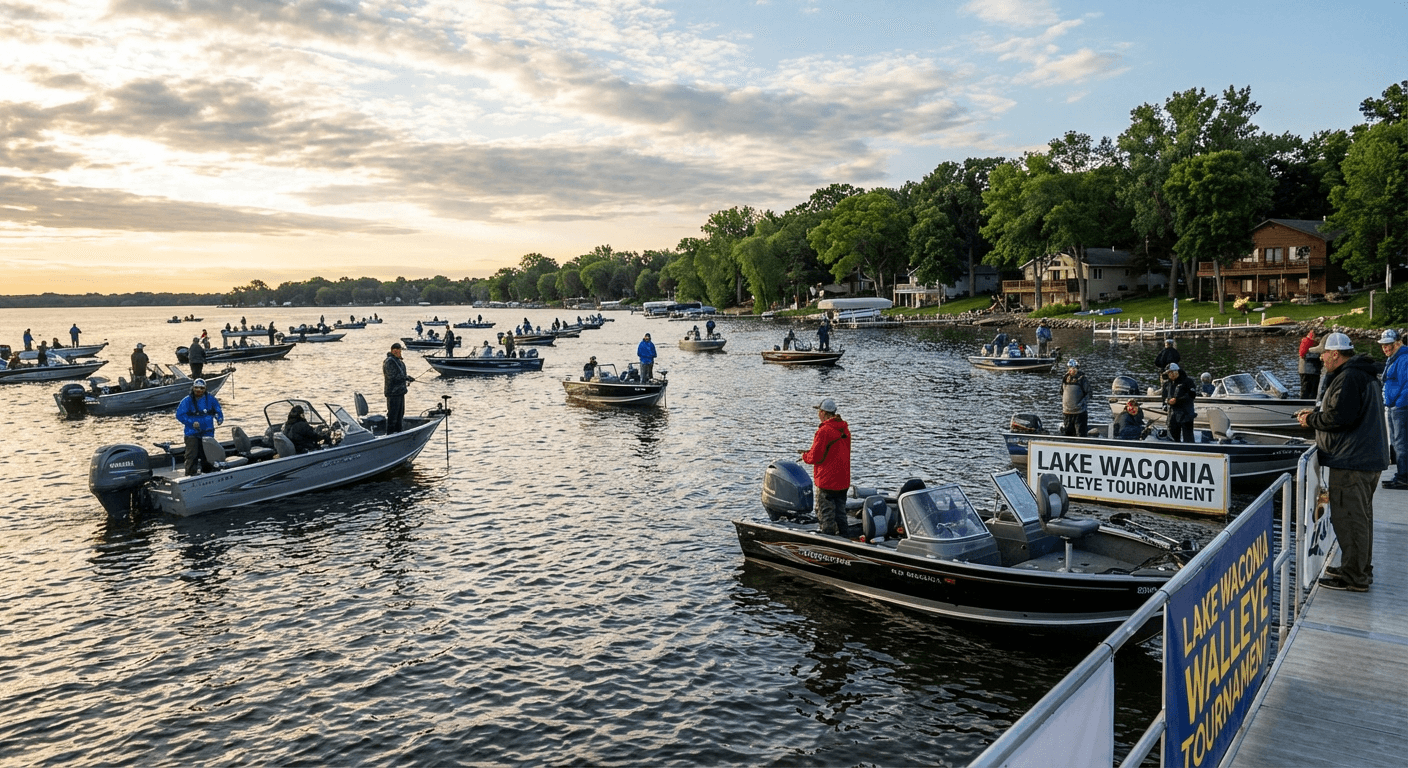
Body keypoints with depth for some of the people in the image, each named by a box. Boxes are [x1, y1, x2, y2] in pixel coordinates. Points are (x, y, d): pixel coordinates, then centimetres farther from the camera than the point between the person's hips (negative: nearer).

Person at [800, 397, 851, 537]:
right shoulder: (844, 429, 8)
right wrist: (811, 452, 15)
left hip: (826, 480, -8)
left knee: (826, 515, 1)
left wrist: (805, 456, 4)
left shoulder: (824, 431, -18)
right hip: (843, 481, 8)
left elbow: (815, 457, -18)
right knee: (840, 513, 16)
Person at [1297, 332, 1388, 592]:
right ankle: (1361, 570, 28)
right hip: (1368, 459, 11)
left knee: (1348, 518, -6)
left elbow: (1339, 417, -25)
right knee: (1360, 516, 18)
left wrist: (1311, 420, -9)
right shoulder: (1364, 376, 18)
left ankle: (1354, 578, -2)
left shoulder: (1348, 378, -17)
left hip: (1351, 462, -11)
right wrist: (1315, 414, 15)